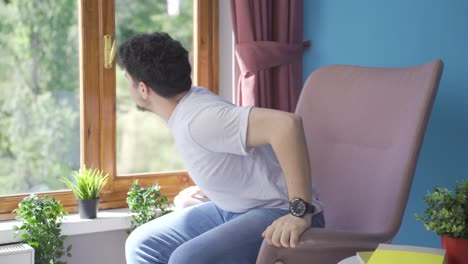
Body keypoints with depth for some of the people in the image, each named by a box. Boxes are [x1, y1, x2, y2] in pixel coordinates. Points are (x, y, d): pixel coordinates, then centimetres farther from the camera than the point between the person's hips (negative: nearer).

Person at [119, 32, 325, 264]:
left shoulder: (199, 119, -27)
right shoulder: (190, 101, 3)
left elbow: (286, 124, -40)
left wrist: (301, 212, -37)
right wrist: (209, 189, 40)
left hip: (278, 213, -10)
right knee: (142, 245, 7)